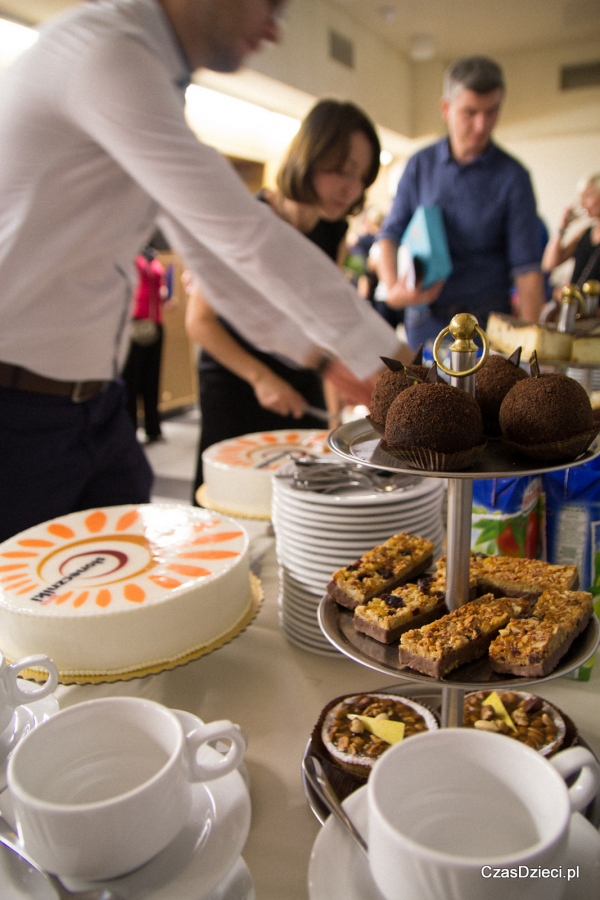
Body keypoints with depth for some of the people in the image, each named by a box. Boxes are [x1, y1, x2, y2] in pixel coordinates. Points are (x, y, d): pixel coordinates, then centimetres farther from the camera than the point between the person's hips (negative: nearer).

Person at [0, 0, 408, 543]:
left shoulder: (158, 82, 13)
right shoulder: (104, 50, -18)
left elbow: (215, 255, 12)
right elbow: (243, 234, -25)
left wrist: (325, 355, 7)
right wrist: (384, 354, -18)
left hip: (95, 403, 8)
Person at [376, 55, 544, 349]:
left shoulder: (512, 176, -4)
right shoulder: (420, 165, 3)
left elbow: (526, 267, -7)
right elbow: (391, 233, 4)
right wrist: (392, 287, -15)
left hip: (484, 323, -2)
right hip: (424, 318, 2)